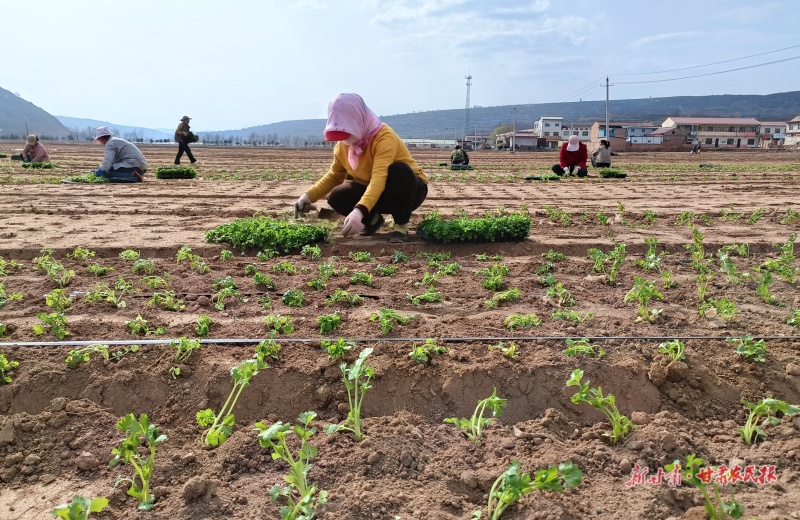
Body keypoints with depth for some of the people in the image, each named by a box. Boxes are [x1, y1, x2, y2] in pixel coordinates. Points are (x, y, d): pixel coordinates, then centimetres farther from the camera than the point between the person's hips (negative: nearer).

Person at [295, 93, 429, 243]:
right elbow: (334, 176, 7)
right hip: (373, 192, 6)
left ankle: (401, 226, -18)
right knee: (337, 197, -18)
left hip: (409, 189, -5)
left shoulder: (384, 137, -30)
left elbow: (379, 177, -43)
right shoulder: (342, 145, -8)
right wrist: (309, 196, -10)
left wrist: (360, 211, -57)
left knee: (398, 170, -39)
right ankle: (373, 220, 9)